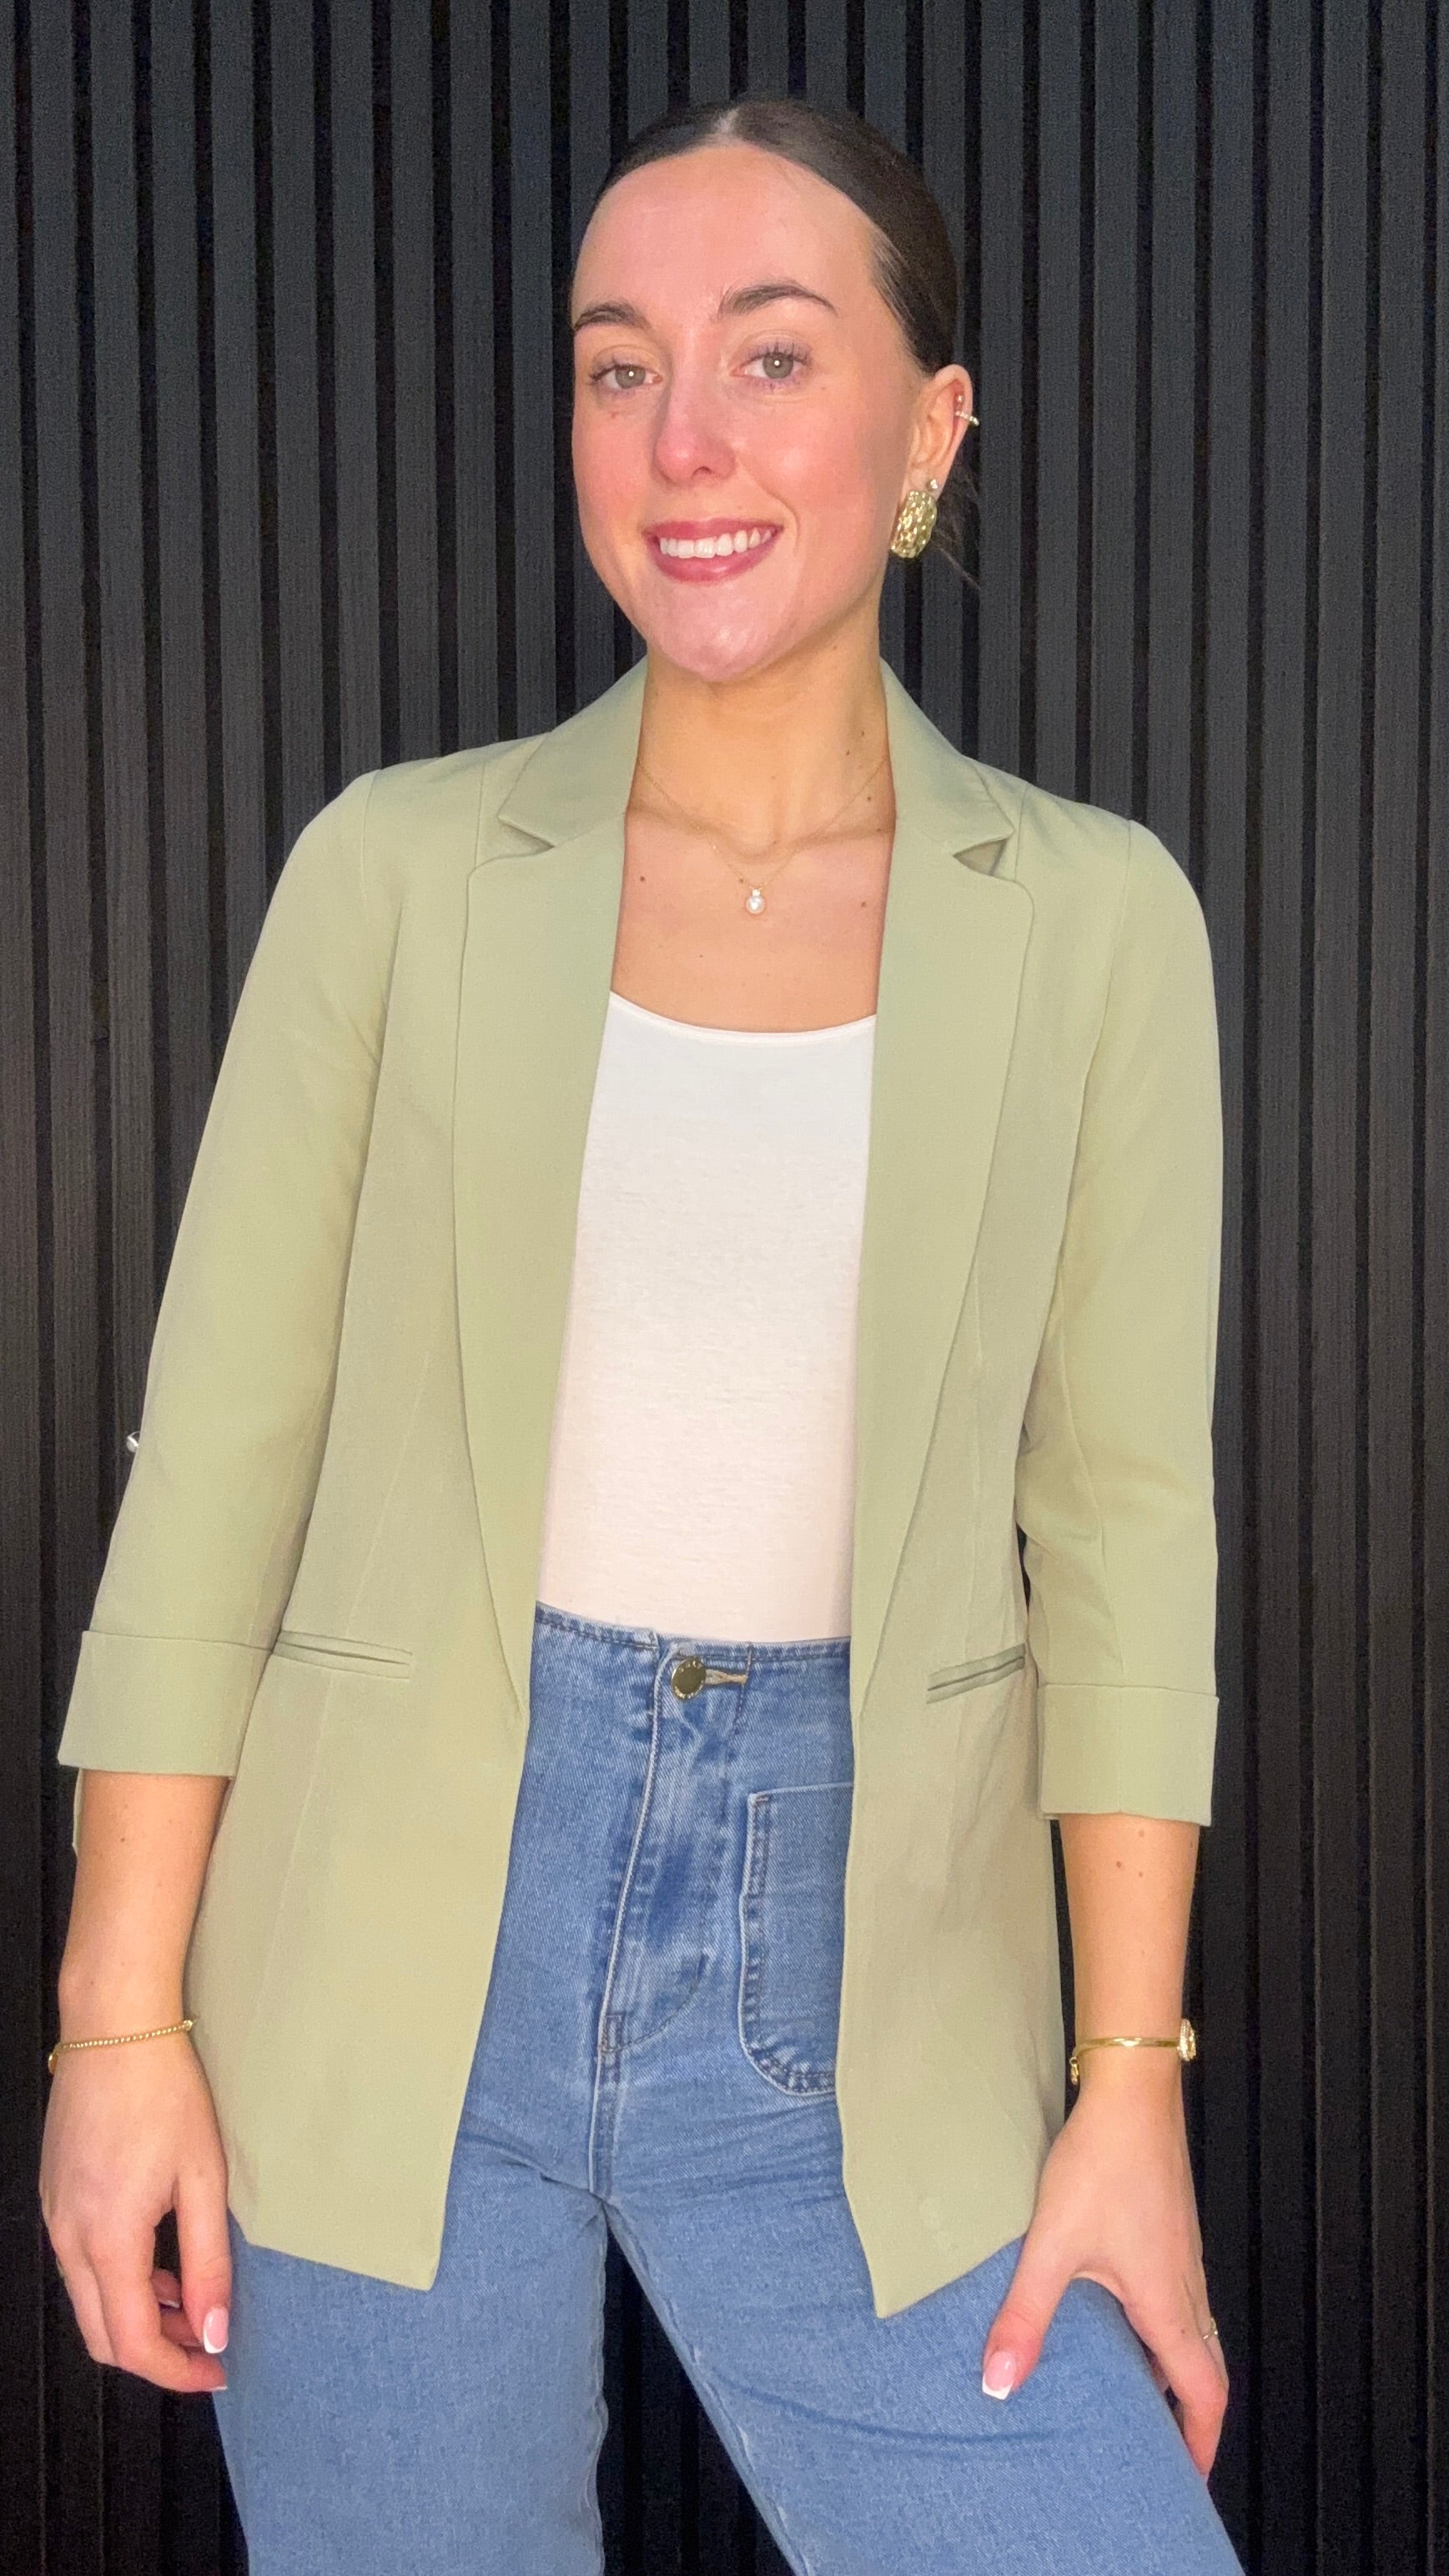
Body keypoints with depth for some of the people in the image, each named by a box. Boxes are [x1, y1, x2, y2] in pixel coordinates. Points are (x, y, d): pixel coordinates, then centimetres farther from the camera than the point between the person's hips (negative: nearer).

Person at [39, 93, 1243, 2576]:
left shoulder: (1092, 915, 0)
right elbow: (215, 1463, -1)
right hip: (394, 1938, 0)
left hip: (856, 1986, 1)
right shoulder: (396, 867, -1)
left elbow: (1120, 1521, 1)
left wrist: (1130, 2088, -3)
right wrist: (120, 2023, -4)